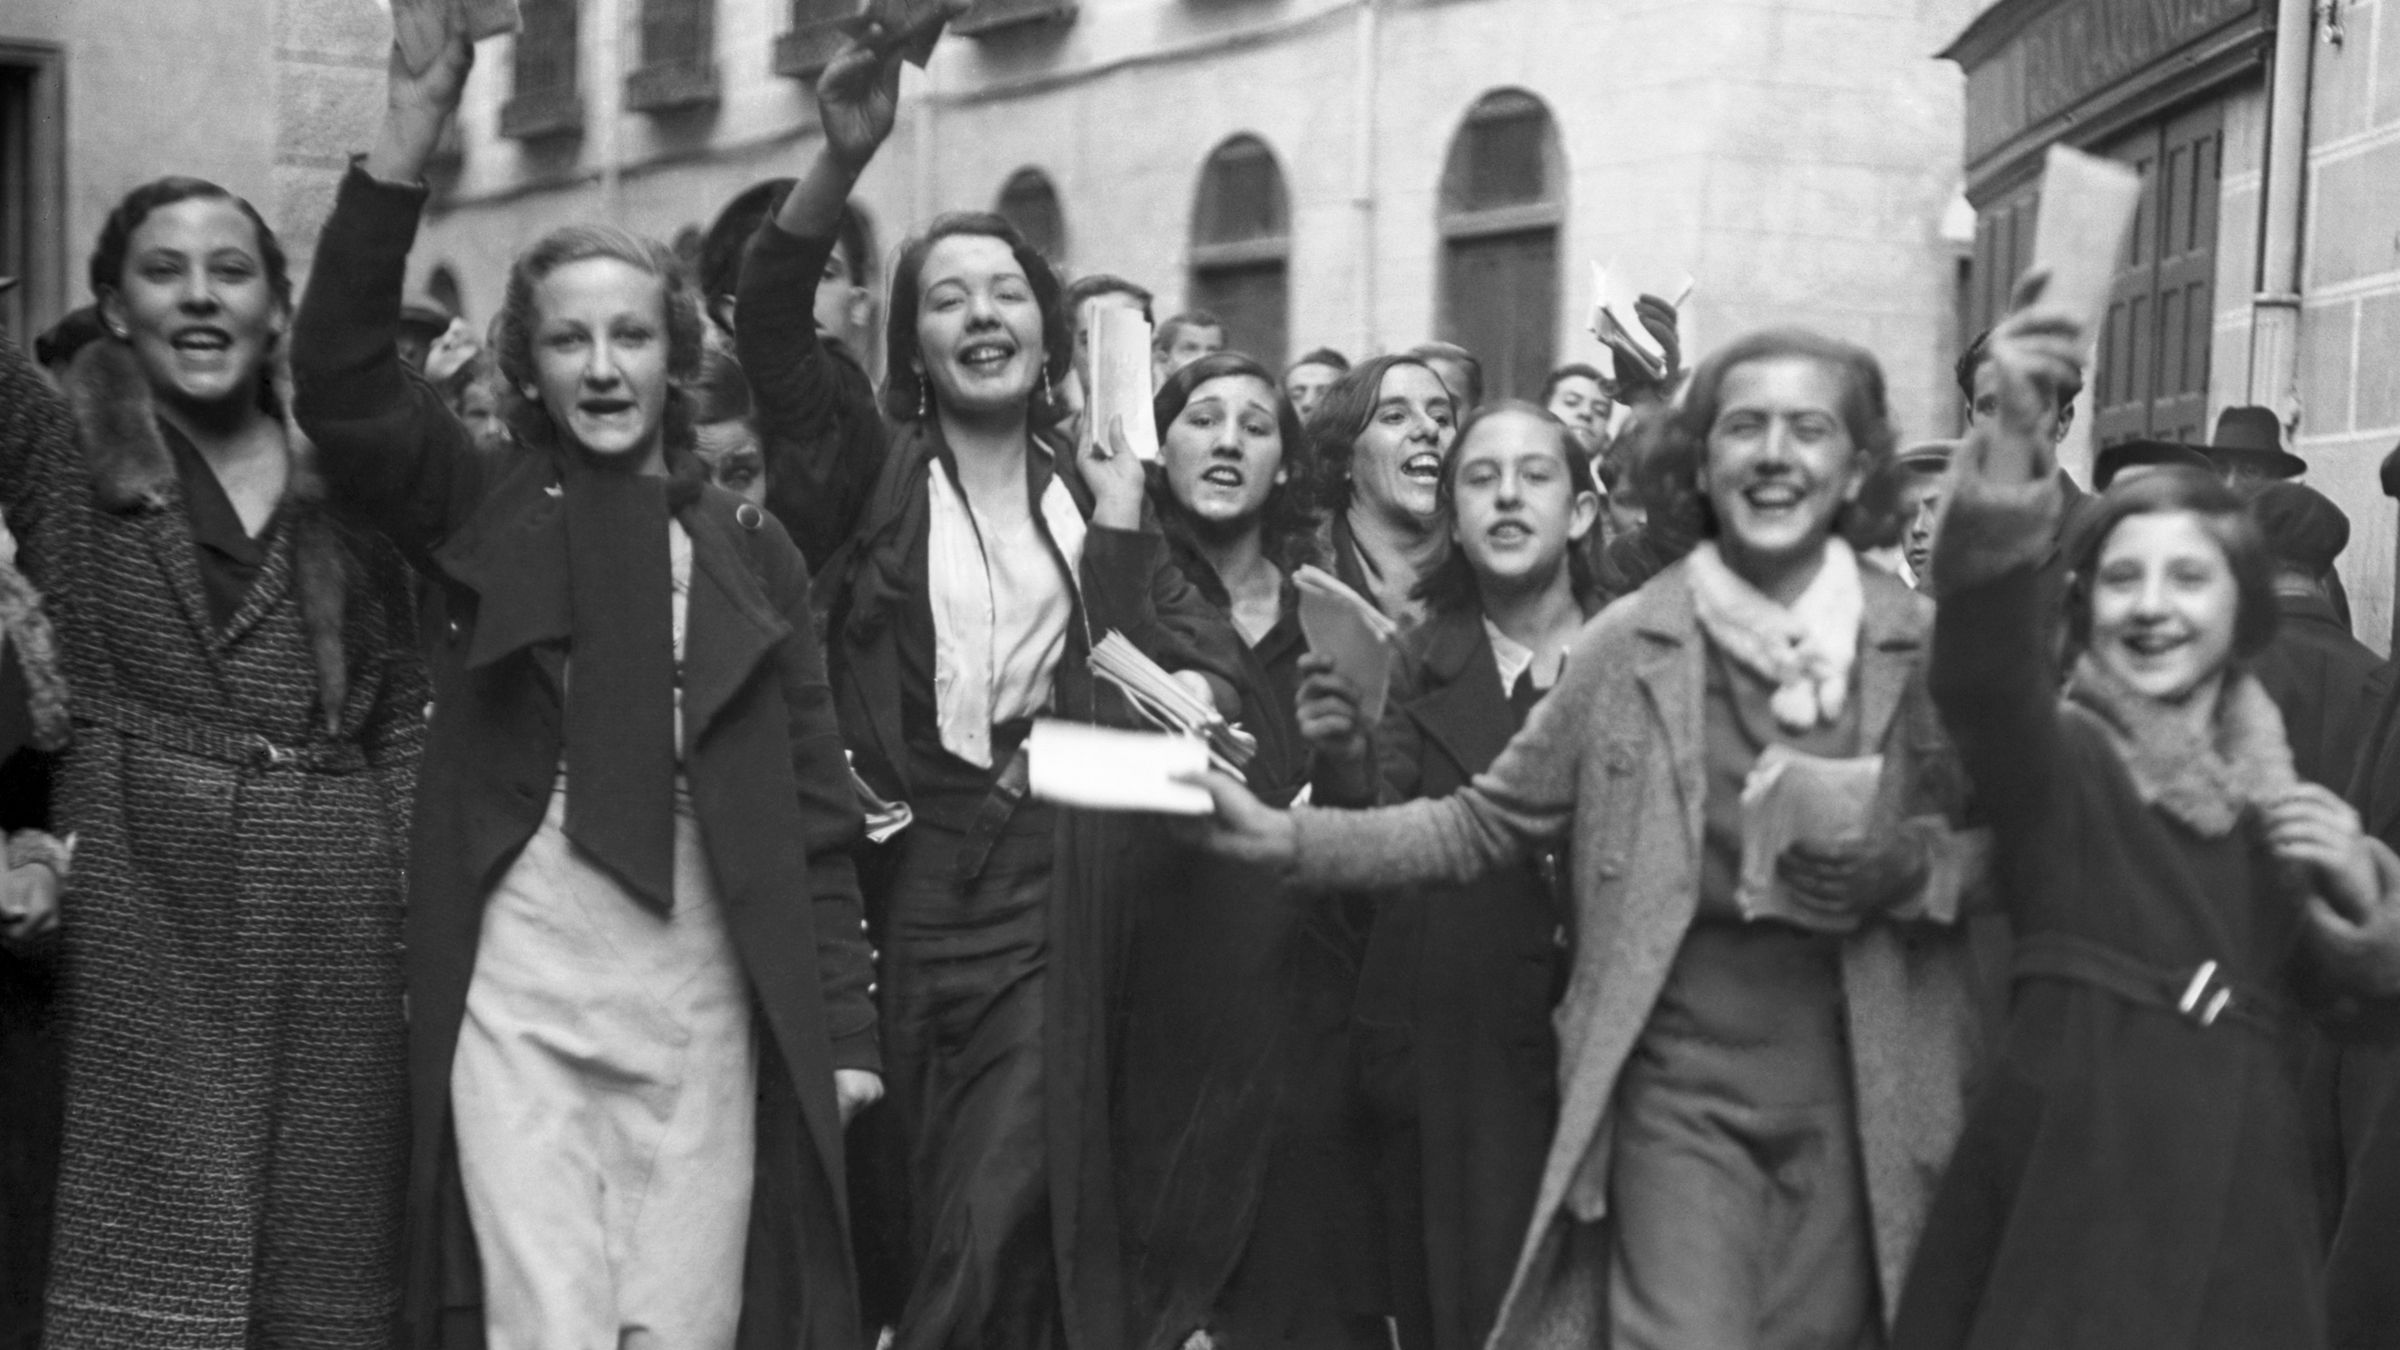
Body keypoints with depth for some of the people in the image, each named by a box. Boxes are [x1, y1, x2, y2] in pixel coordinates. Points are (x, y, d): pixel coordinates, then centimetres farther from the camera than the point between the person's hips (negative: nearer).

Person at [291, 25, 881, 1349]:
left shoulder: (751, 550, 7)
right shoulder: (482, 515, 5)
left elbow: (814, 804, 6)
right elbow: (340, 378, -11)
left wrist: (842, 1022, 2)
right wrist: (411, 133, -20)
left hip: (706, 1003, 1)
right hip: (516, 995, -1)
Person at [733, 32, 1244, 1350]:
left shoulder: (1091, 497, 11)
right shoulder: (872, 476, 3)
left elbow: (1197, 666, 6)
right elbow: (769, 323, -15)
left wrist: (1120, 529, -12)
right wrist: (844, 157, -29)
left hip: (1047, 893, 1)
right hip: (906, 882, -1)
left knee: (995, 1236, -6)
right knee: (932, 1230, 8)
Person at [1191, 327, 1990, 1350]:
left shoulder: (1929, 644, -1)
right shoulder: (1626, 643, 0)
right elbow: (1486, 824, 4)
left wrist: (1906, 870, -14)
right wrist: (1288, 837, -6)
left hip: (1863, 1094, 1)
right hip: (1679, 1078, -1)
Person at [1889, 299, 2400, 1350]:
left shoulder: (2276, 776, 11)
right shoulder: (2052, 753, -4)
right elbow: (1985, 670, -28)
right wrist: (2001, 511, -47)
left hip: (2237, 1178, 4)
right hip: (2074, 1167, -4)